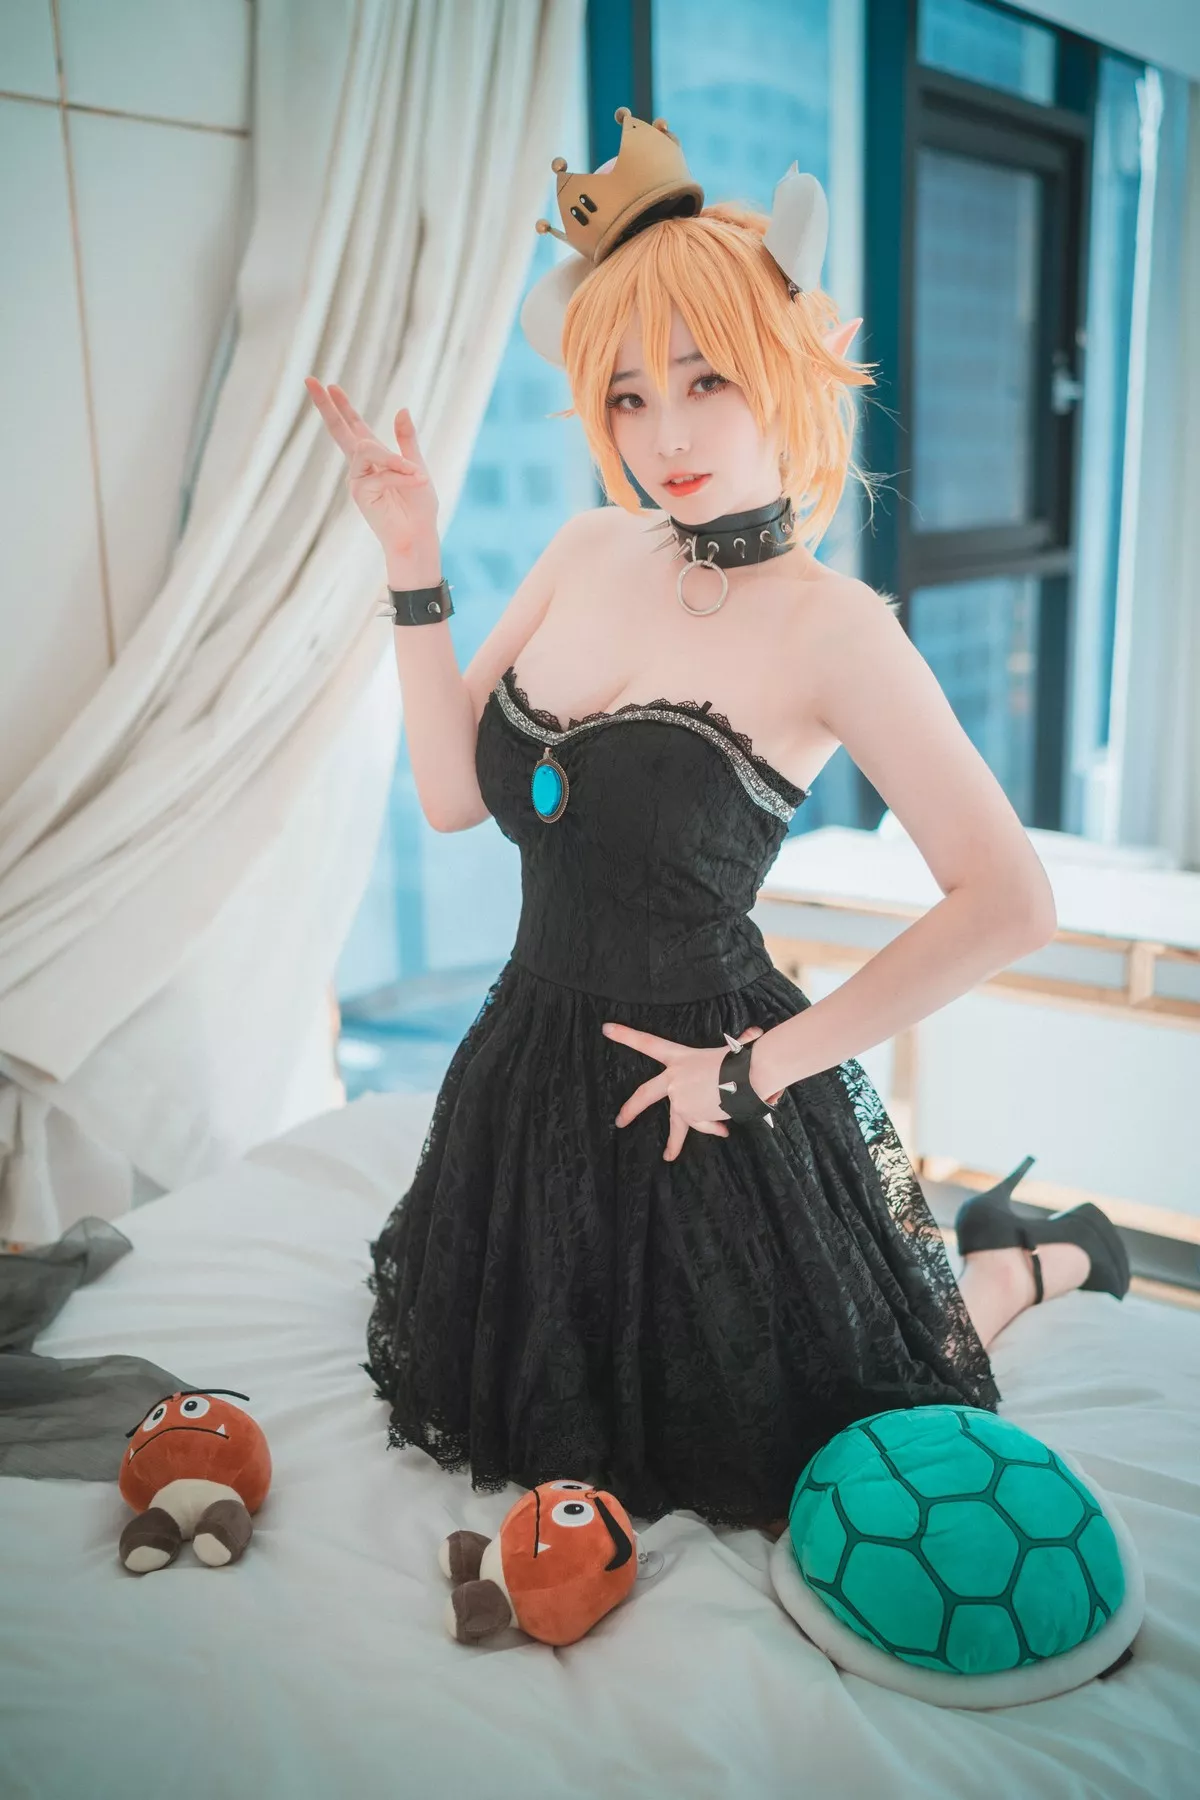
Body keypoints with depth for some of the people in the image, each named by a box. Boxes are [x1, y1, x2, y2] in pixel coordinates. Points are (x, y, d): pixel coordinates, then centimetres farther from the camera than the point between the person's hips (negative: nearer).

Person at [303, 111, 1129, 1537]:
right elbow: (454, 792, -1)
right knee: (511, 1393, 29)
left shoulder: (831, 629, -18)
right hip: (535, 1060, 6)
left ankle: (1031, 1259, 39)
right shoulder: (589, 552, 0)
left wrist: (764, 1064, -18)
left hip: (691, 1081, -6)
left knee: (806, 1448, 15)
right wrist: (412, 564, -10)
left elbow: (1008, 902, -22)